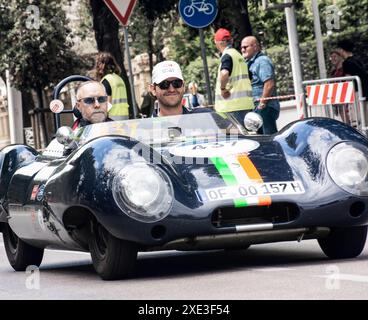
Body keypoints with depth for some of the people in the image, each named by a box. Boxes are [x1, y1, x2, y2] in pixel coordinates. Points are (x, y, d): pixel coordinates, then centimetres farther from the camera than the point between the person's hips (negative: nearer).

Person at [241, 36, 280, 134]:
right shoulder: (250, 63, 22)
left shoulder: (262, 61, -9)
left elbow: (269, 84, -20)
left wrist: (262, 104, -19)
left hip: (265, 108, -10)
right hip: (256, 108, 10)